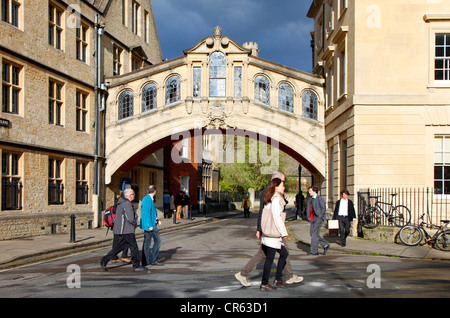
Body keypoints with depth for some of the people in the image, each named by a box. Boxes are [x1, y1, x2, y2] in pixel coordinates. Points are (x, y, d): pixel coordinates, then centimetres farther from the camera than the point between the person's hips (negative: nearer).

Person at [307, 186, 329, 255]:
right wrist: (309, 218, 9)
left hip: (318, 218, -8)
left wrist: (319, 217, -14)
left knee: (315, 234, -10)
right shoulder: (311, 200, 15)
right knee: (312, 233, 5)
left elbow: (324, 208, -14)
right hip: (312, 218, 8)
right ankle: (325, 245, 18)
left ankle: (314, 251, -6)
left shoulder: (320, 199, -8)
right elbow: (308, 209, 20)